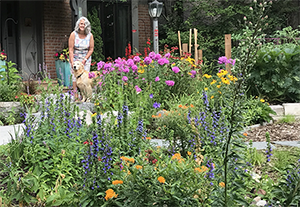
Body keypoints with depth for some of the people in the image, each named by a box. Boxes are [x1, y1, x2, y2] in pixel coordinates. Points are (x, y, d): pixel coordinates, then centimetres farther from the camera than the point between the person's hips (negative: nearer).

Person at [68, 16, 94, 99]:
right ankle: (75, 95, -2)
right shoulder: (73, 34, -13)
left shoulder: (90, 35, -7)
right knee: (75, 76, -5)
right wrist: (72, 62, -16)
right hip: (75, 57, -1)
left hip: (86, 58, 1)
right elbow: (71, 49, -12)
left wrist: (84, 60, -9)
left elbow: (91, 49, -2)